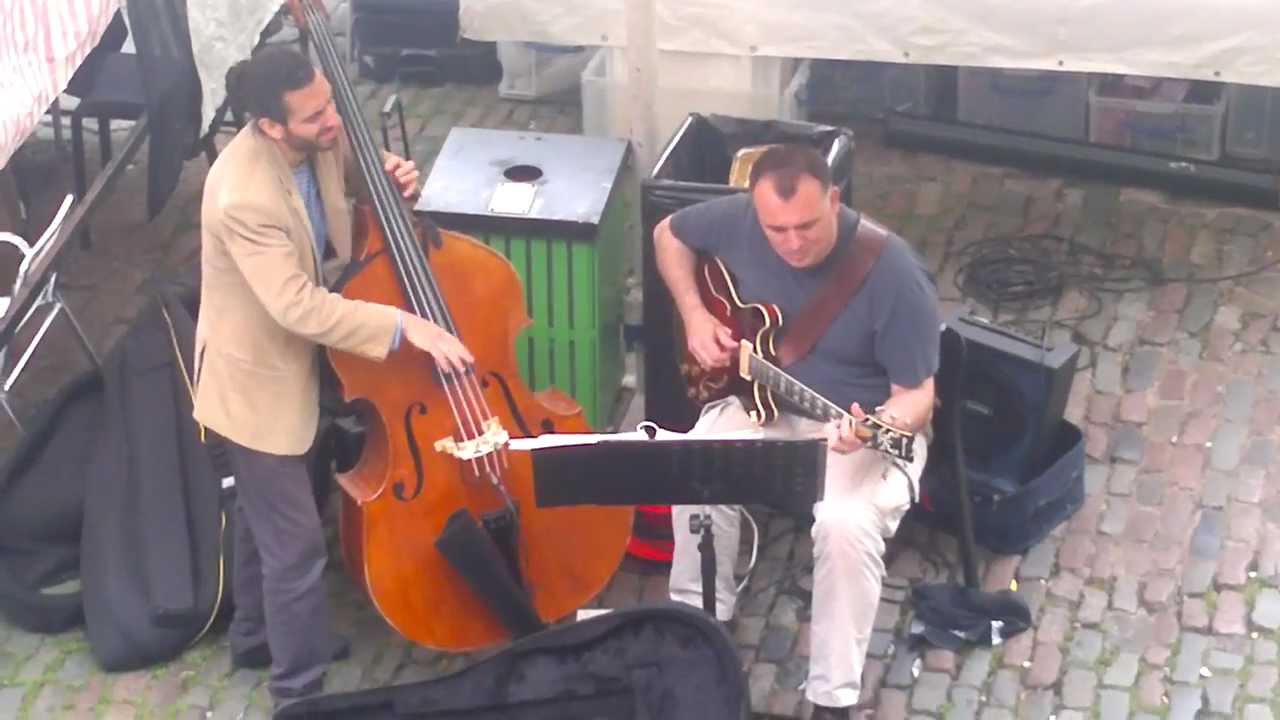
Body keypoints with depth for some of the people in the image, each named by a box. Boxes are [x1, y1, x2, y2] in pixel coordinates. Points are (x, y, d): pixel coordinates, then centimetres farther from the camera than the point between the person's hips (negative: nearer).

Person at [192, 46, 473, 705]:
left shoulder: (317, 139, -13)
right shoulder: (245, 196, -36)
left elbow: (350, 168, 11)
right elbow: (300, 307, -37)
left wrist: (390, 176, -12)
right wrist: (406, 326, -38)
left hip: (289, 359, 9)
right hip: (258, 377, -9)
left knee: (264, 512, 27)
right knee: (297, 543, 1)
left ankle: (256, 636, 49)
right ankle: (299, 688, 18)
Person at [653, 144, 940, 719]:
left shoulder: (894, 276, -26)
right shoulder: (738, 219, -14)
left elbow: (917, 393, -18)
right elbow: (669, 234, 8)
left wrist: (885, 427, -40)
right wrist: (694, 315, -5)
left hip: (864, 421, -4)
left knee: (846, 522, -33)